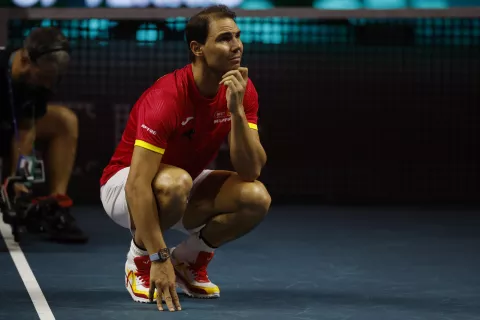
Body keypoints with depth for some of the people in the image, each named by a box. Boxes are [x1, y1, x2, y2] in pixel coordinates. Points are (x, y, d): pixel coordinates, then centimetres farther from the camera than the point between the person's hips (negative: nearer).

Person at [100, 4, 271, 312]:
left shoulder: (242, 91, -13)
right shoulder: (167, 98, -31)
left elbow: (251, 171, -21)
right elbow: (138, 185, -36)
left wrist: (236, 110, -34)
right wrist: (158, 258, -40)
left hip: (186, 186, 6)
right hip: (124, 185, -6)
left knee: (256, 197, -21)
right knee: (174, 181, -39)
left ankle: (189, 259, 5)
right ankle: (139, 261, -10)